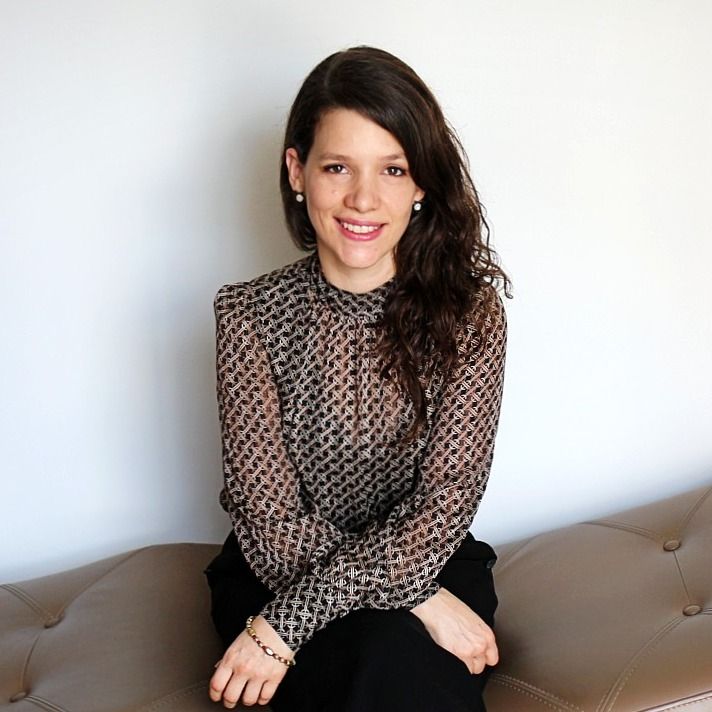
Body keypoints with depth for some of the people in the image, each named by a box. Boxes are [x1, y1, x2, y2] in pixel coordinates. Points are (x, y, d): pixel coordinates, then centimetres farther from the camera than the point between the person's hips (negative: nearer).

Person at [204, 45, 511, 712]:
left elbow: (444, 504, -14)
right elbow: (272, 523, -11)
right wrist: (417, 597, -22)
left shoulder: (470, 312, -7)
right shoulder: (250, 314, -8)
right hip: (278, 575, 0)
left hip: (433, 563, 1)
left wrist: (287, 622, -22)